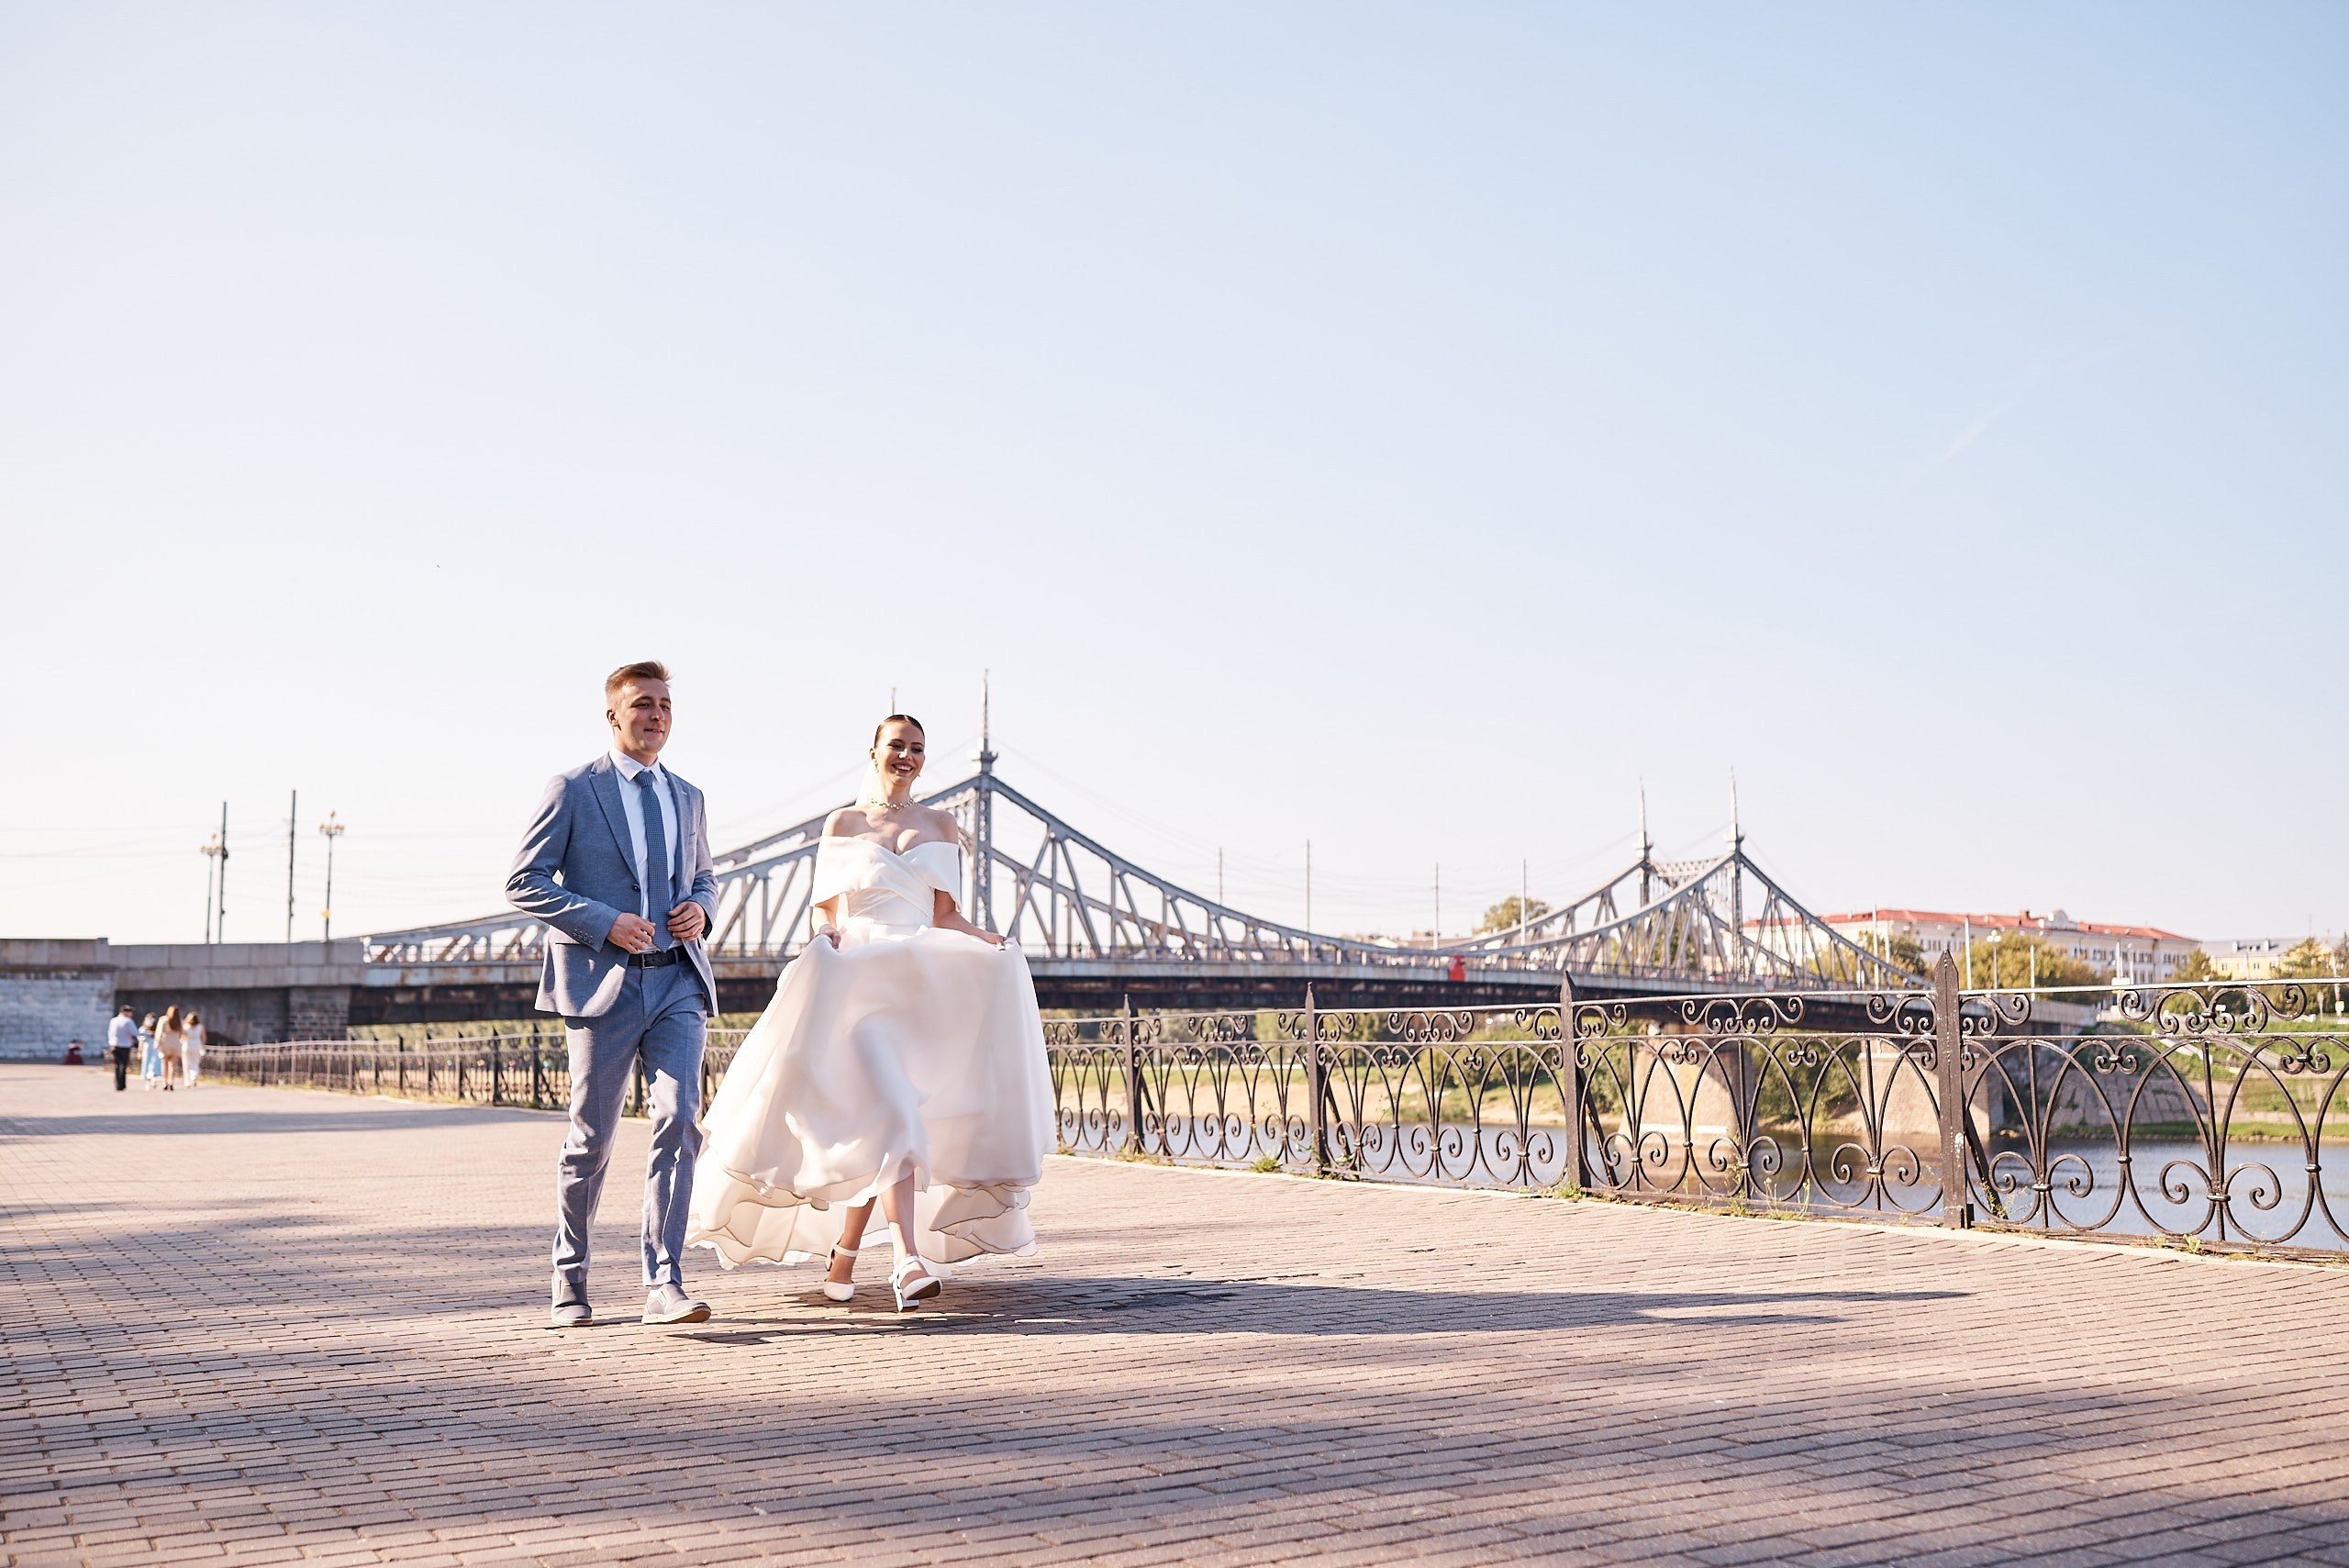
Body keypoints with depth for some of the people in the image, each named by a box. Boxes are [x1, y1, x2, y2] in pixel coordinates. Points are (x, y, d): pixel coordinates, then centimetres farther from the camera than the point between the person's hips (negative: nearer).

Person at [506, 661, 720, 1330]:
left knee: (678, 1121, -10)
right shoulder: (574, 790, 0)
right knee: (592, 1139, 4)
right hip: (604, 981, -4)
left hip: (678, 980, 4)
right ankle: (570, 1283, 22)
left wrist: (700, 908, 4)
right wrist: (605, 922, -15)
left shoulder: (687, 797, 16)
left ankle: (664, 1285, -8)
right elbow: (524, 883, -4)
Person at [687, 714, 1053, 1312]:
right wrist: (829, 937, -14)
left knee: (874, 1122, -2)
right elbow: (826, 911, 8)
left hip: (924, 983, 3)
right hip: (858, 980, -3)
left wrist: (987, 941, -7)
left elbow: (945, 915, 12)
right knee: (890, 1112, -20)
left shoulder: (941, 826, 15)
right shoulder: (843, 824, 9)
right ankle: (909, 1260, -29)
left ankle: (843, 1256, 14)